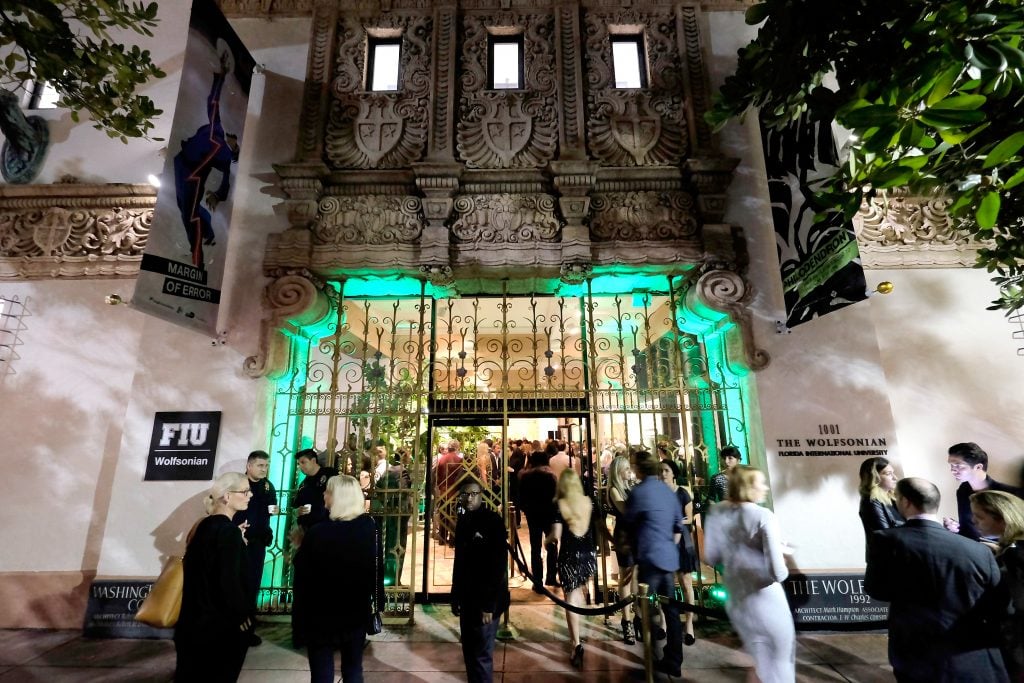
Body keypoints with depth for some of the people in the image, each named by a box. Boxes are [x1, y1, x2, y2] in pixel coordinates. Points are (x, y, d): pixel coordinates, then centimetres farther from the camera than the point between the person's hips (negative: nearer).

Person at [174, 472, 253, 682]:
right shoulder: (229, 531, -22)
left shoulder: (204, 525, 3)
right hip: (221, 622, -8)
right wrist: (241, 614, -11)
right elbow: (229, 580, -23)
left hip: (195, 617, 8)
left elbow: (195, 570, 10)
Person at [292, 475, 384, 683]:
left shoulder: (317, 533, -21)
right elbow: (377, 566, 0)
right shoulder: (370, 526, -9)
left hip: (321, 613, -3)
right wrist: (376, 601, 12)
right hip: (357, 611, 3)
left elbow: (303, 579, -15)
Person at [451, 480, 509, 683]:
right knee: (469, 652, 16)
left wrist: (489, 604, -20)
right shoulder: (463, 521, 5)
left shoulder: (492, 520, -15)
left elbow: (499, 564, -18)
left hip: (485, 601, -7)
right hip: (467, 599, 7)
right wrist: (455, 596, 11)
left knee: (481, 655, 2)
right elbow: (460, 560, 11)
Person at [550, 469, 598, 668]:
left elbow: (556, 535, -13)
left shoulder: (559, 505, -10)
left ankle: (577, 644, 0)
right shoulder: (589, 502, -1)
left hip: (569, 556, -4)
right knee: (578, 590, 26)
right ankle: (575, 634, 34)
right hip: (589, 555, 4)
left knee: (571, 598, 5)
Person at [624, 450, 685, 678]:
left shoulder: (638, 491, -13)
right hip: (669, 558, 7)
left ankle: (653, 661, 10)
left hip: (649, 557, -7)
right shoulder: (669, 491, 9)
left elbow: (628, 520, 2)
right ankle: (673, 661, 22)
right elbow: (679, 526, 14)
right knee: (671, 609, 13)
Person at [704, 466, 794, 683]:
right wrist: (782, 562, -2)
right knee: (781, 661, 20)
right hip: (767, 602, -5)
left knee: (761, 660, 29)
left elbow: (711, 557, 6)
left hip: (737, 602, 5)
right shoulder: (763, 516, -20)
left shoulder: (716, 513, -4)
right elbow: (778, 573, -22)